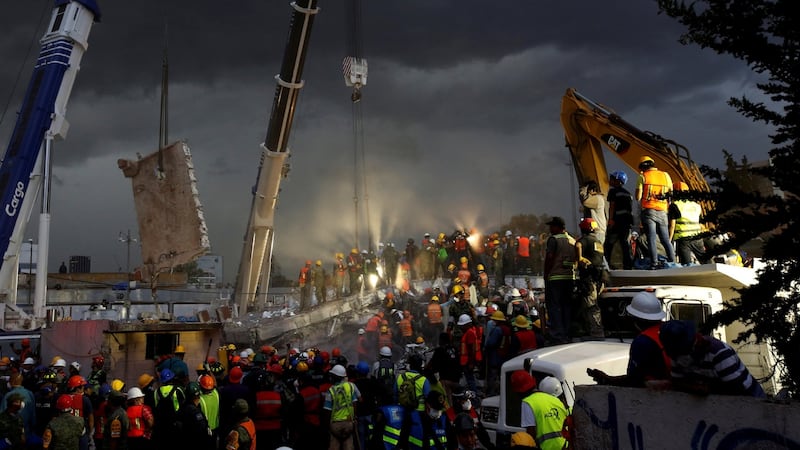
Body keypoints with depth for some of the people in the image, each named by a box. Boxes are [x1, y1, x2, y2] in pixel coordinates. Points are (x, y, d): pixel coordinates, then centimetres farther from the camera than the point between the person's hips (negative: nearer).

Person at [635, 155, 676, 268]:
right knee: (666, 240, 9)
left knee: (651, 239, -6)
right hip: (662, 212, 4)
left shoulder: (643, 177, 2)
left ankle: (654, 264, -13)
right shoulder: (666, 175, 14)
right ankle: (672, 262, 4)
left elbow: (638, 197, -3)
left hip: (649, 211, -4)